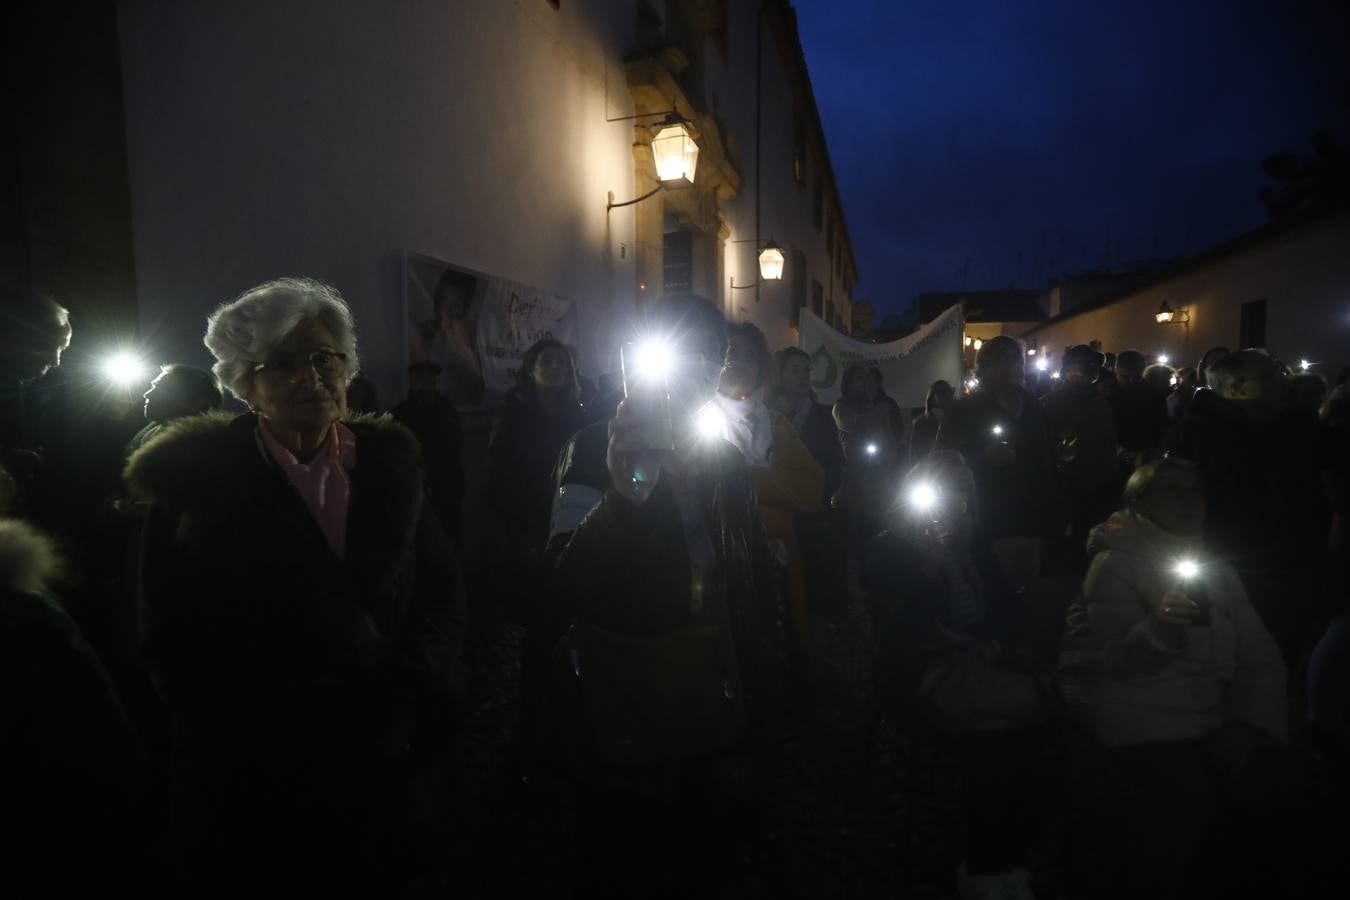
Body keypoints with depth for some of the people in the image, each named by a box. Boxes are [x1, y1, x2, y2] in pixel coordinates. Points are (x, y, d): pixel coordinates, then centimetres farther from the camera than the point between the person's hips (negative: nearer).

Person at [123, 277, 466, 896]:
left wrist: (403, 696, -13)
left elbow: (442, 594, 1)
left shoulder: (389, 463, 1)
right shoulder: (195, 480, -7)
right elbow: (177, 648, -10)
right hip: (255, 785, -2)